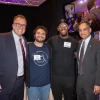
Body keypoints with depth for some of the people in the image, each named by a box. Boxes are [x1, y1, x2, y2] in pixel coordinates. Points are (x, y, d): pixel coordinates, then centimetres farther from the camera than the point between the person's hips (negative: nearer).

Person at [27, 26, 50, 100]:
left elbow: (51, 63, 10)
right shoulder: (28, 47, -7)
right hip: (32, 84, -3)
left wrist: (51, 79, 9)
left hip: (46, 83, 3)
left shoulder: (48, 48, 2)